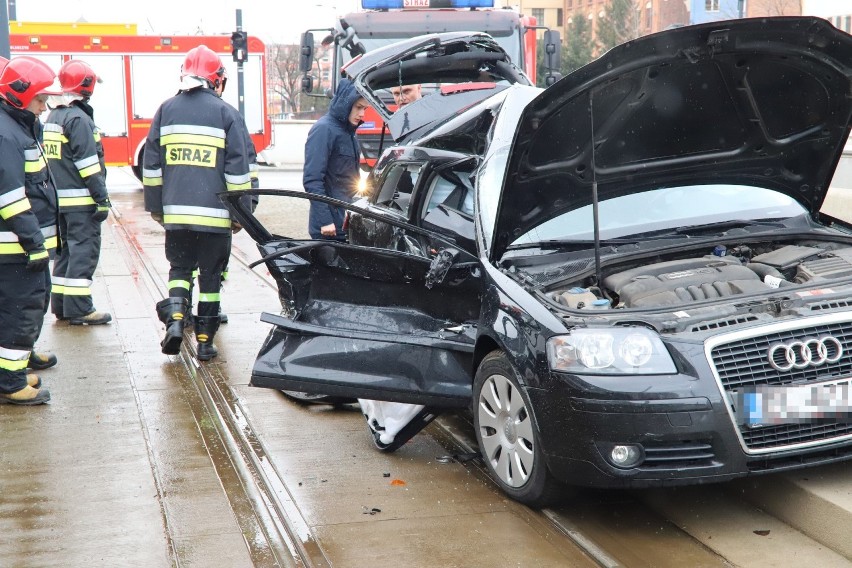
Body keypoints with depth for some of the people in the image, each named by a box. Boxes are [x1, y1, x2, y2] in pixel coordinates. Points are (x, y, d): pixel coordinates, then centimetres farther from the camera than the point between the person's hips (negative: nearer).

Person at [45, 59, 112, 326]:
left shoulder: (53, 117, 15)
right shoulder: (79, 119, -14)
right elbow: (88, 162, -19)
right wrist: (101, 197, -18)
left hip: (59, 198, 9)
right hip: (80, 199, -9)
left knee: (66, 249, 15)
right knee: (84, 250, -7)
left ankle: (60, 304, 19)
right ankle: (79, 309, -7)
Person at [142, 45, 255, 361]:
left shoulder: (166, 110, 7)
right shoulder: (226, 114, -3)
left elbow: (151, 165, 10)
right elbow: (239, 170, -4)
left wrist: (155, 206, 18)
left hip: (176, 213, 2)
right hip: (214, 214, -2)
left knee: (179, 267, 17)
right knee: (210, 274, 8)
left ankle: (175, 317, -6)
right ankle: (205, 340, 11)